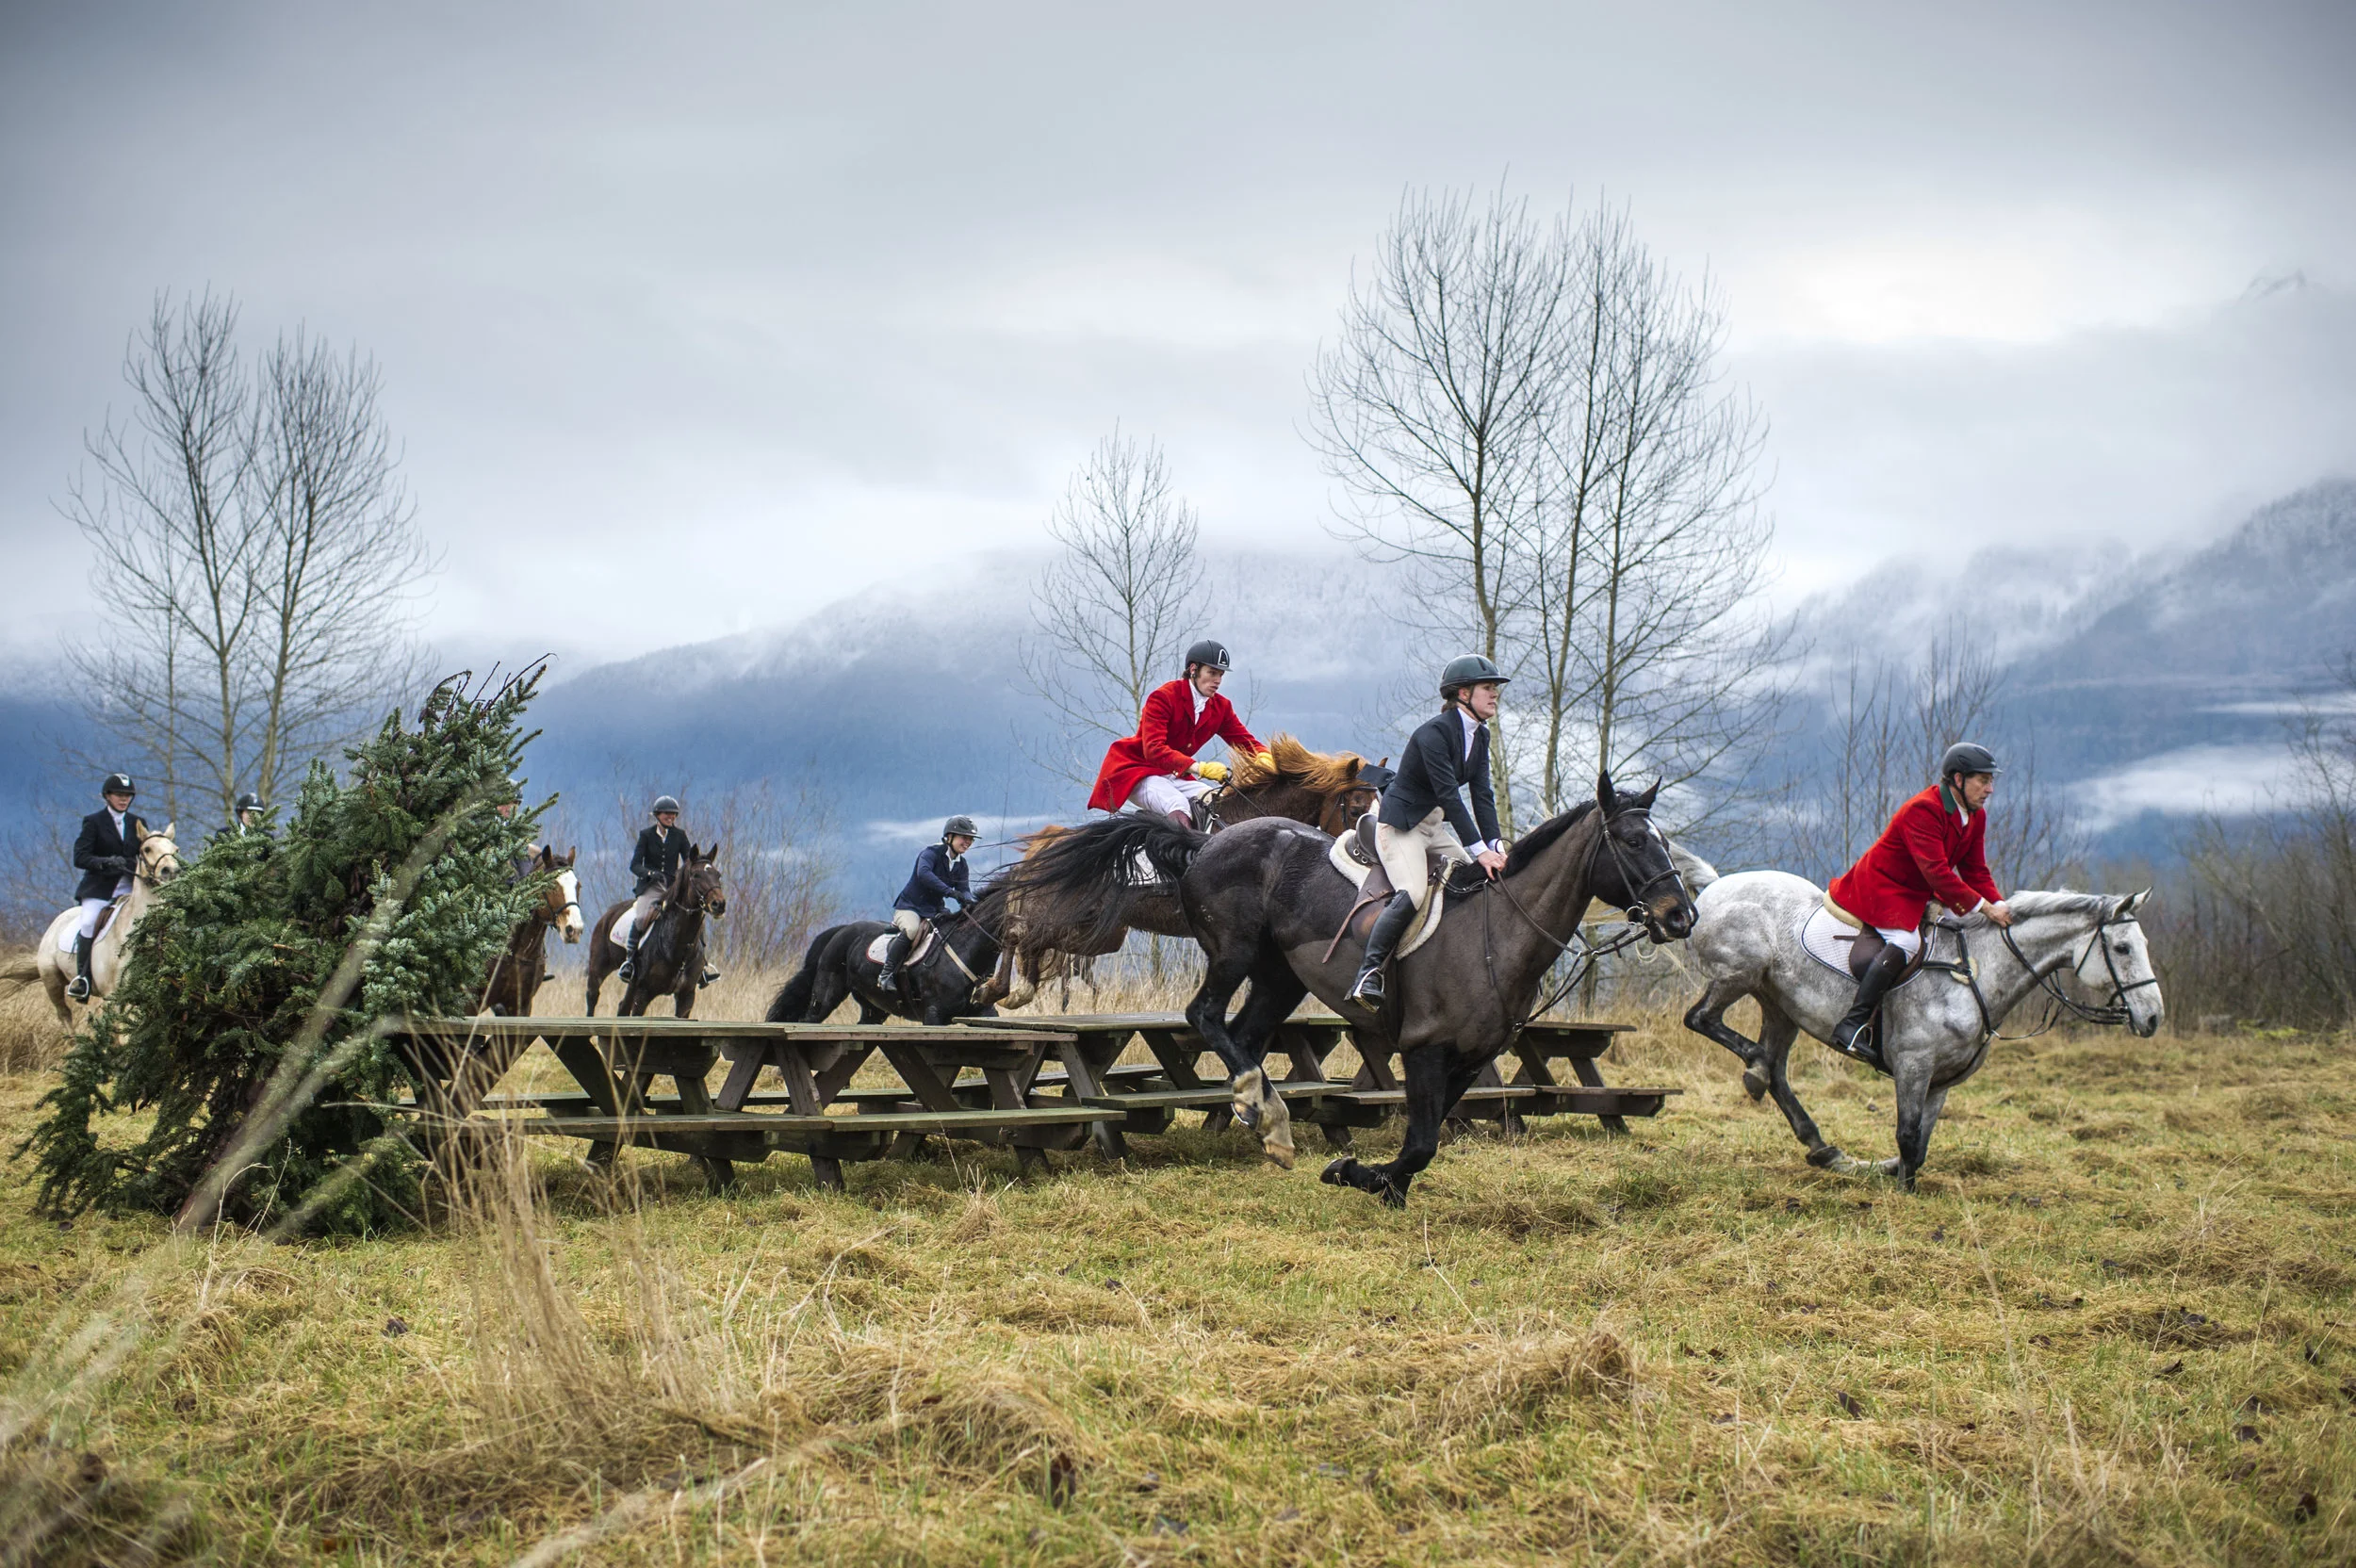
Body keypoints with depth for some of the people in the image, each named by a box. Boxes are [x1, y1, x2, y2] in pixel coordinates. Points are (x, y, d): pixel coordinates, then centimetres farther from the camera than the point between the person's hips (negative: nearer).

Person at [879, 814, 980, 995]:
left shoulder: (961, 865, 9)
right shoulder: (931, 853, -14)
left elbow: (963, 888, -1)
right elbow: (924, 873, -33)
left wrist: (967, 903, -26)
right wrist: (949, 891, -43)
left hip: (934, 911, 7)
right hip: (909, 907, -7)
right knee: (912, 930, -37)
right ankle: (886, 974, -31)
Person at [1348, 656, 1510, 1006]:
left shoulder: (1480, 736, 7)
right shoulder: (1434, 732, -21)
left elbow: (1482, 794, 2)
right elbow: (1448, 795, -27)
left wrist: (1494, 846, -11)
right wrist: (1479, 850, -31)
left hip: (1436, 825, 9)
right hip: (1401, 823, -9)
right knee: (1412, 894, -29)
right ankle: (1368, 973, -27)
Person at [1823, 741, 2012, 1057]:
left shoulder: (1975, 816, 3)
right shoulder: (1922, 810, -26)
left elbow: (1975, 872, 7)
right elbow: (1937, 872, -33)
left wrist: (2000, 906, -11)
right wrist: (1984, 907, -33)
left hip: (1916, 896, 10)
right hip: (1878, 887, -10)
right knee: (1905, 941, -31)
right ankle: (1851, 1025, -36)